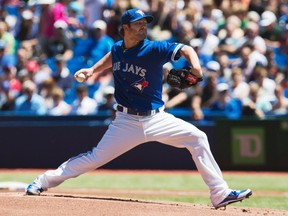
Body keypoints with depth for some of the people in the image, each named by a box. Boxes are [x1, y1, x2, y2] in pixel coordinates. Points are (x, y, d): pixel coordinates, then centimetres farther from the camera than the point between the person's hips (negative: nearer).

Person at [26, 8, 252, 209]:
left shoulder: (154, 49, -12)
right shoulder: (117, 49, 1)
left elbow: (186, 49, -20)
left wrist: (195, 66, -40)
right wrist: (92, 70, 11)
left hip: (155, 118, -1)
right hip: (126, 121, 1)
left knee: (197, 138, -16)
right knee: (96, 157, -1)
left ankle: (220, 194, -11)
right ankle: (44, 182, 13)